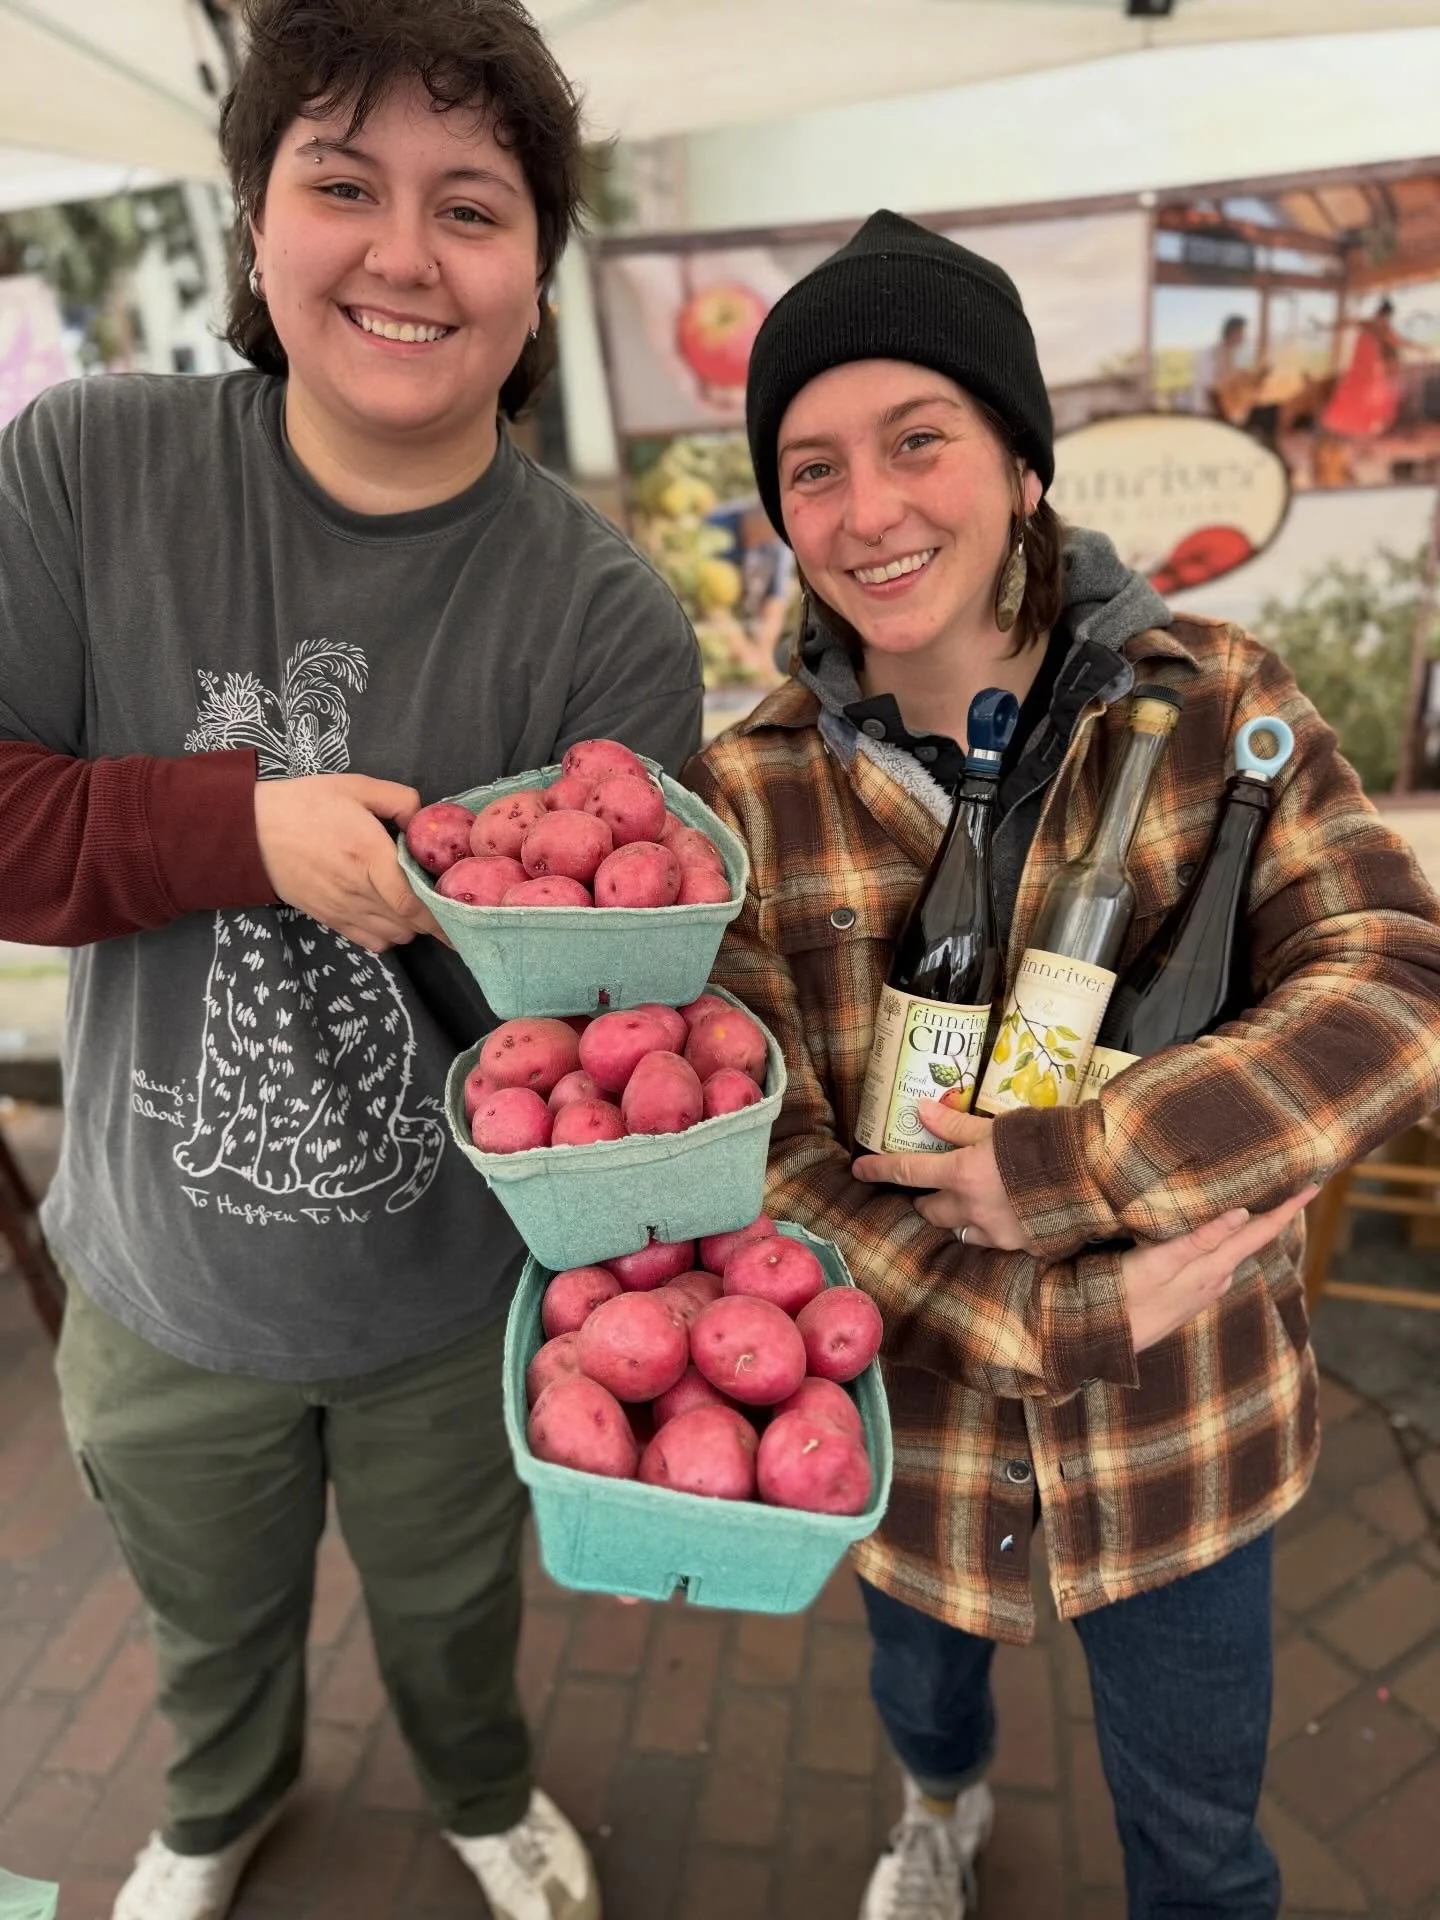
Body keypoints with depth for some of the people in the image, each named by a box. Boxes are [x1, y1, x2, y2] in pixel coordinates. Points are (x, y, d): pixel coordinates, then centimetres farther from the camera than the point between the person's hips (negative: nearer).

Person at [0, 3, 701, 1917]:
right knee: (212, 1621, 32)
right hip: (161, 1278, 2)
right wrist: (251, 827, -29)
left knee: (453, 1605, 29)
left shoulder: (609, 622, -20)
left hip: (453, 1296, -1)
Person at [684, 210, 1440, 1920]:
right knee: (919, 1684, 32)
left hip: (1183, 1419, -1)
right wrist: (1067, 1314, -22)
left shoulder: (1216, 706, -12)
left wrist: (1063, 1170, -29)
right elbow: (757, 1158, -15)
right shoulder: (747, 792, -13)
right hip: (906, 1399, 2)